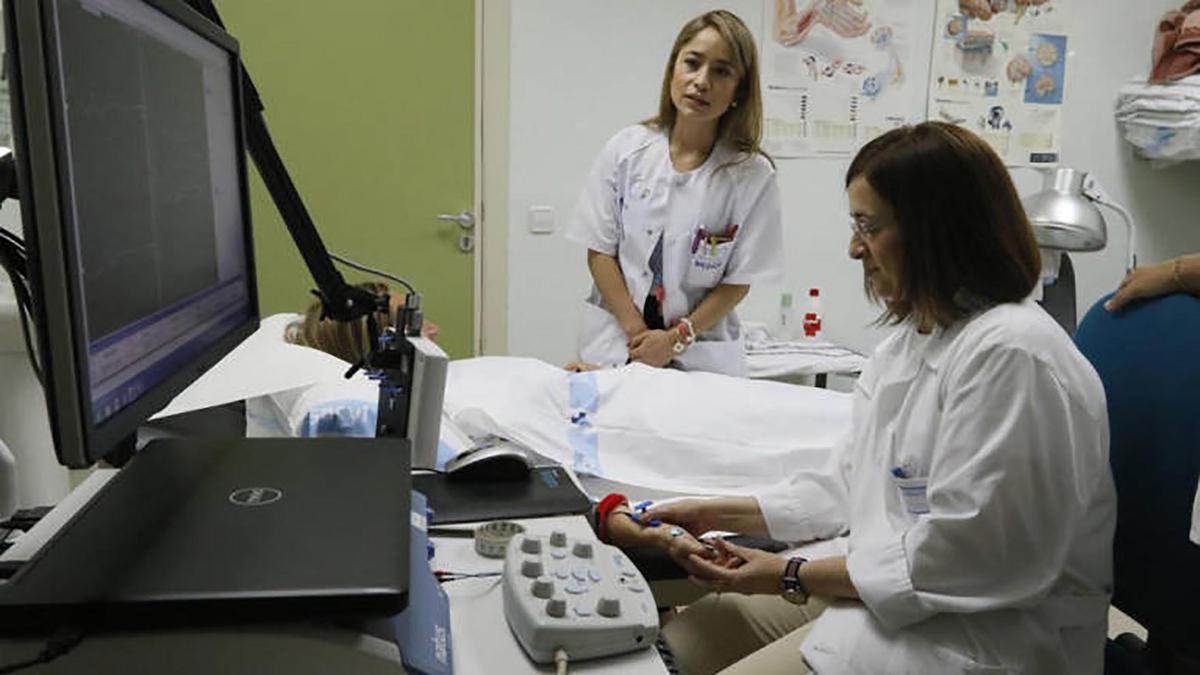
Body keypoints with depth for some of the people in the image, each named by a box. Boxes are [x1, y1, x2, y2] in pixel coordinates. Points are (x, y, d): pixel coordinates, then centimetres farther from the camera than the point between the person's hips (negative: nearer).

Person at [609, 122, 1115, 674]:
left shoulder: (1010, 354, -22)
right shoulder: (909, 339, 8)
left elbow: (960, 556, -24)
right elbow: (849, 482, 11)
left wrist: (792, 578, -17)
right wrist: (718, 515, 6)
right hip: (894, 587, 9)